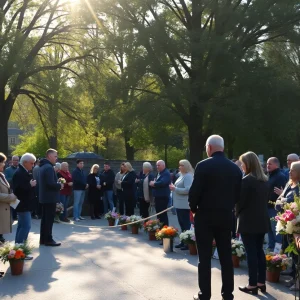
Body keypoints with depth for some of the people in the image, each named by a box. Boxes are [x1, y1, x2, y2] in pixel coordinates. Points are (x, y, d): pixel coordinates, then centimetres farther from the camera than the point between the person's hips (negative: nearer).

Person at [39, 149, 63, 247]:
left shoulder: (43, 166, 15)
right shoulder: (49, 167, -18)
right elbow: (51, 183, -27)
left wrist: (57, 183, 10)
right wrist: (60, 185, -10)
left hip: (45, 197, 10)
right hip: (50, 197, -10)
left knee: (45, 218, 14)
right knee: (49, 219, -5)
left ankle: (43, 239, 19)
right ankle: (48, 239, 0)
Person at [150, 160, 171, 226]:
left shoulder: (166, 173, -13)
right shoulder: (159, 173, 19)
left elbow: (162, 182, -27)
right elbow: (157, 182, 22)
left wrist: (154, 184, -11)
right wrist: (153, 182, -3)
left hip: (163, 197, -10)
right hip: (158, 196, 10)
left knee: (163, 214, -7)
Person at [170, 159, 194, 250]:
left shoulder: (188, 176, -14)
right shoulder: (182, 175, 15)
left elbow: (187, 189, -25)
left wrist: (175, 189, -19)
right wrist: (174, 187, 6)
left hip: (184, 204, -10)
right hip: (179, 204, 10)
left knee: (185, 223, -5)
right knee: (181, 223, 15)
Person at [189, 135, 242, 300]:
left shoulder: (203, 166, -13)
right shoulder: (235, 168, 3)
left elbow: (194, 192, -13)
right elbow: (237, 194, 6)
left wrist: (194, 208, 4)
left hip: (205, 215, -4)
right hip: (226, 216, 5)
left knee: (204, 257, 3)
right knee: (226, 256, 11)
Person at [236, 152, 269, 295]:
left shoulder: (246, 180, -15)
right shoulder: (265, 180, 9)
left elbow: (240, 201, -13)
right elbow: (266, 199, 15)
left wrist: (238, 214, 5)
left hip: (248, 221, -7)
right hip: (262, 220, 7)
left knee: (251, 253, -2)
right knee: (259, 251, 13)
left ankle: (253, 285, 3)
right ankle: (261, 282, 18)